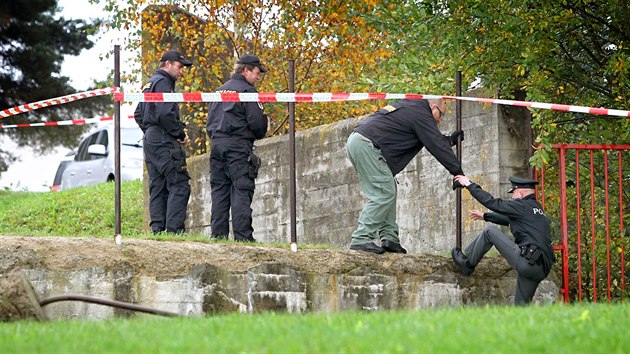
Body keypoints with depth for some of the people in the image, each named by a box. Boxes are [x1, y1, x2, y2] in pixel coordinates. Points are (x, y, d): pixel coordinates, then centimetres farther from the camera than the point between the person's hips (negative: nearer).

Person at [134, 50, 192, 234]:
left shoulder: (150, 84, 22)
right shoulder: (162, 82, -9)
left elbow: (138, 114, 27)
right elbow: (165, 114, -20)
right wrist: (181, 134, -11)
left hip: (150, 141, 10)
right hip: (164, 142, -10)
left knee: (158, 187, 9)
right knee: (179, 185, -13)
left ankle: (157, 228, 7)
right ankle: (174, 228, -19)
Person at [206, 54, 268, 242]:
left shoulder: (219, 90, 19)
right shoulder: (247, 91, -5)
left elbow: (210, 121, 19)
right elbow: (257, 121, -12)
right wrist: (260, 133, 8)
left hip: (216, 143, 7)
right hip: (239, 145, -7)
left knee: (219, 191, 7)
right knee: (241, 191, -8)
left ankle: (218, 234, 4)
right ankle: (243, 235, -14)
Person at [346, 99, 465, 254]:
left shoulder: (408, 106, 26)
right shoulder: (423, 116, -3)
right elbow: (437, 147, -4)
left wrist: (450, 140, 38)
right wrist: (458, 172, -1)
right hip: (368, 145, -10)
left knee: (388, 191, 13)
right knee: (384, 193, -10)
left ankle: (389, 238, 7)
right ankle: (361, 239, -15)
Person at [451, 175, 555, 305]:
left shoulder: (523, 206, -4)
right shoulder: (536, 207, 24)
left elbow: (491, 202, -2)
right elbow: (508, 219, 39)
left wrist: (469, 184, 9)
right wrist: (484, 216, 50)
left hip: (526, 261, -9)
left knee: (490, 231, 3)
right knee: (521, 305, 15)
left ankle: (468, 264, 15)